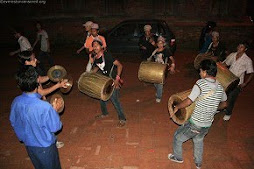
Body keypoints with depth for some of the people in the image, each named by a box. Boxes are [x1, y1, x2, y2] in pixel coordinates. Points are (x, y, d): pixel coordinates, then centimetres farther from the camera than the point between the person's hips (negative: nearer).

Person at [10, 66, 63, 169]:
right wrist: (55, 110, -7)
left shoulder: (16, 102, -16)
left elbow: (13, 122, 1)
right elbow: (55, 127, -20)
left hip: (28, 144, 5)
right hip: (45, 146, -5)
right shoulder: (45, 107, -35)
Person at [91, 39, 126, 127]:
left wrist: (117, 78, -32)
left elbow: (119, 65, -25)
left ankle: (122, 119, 6)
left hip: (113, 80, -8)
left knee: (113, 98, -9)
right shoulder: (94, 57, -1)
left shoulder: (106, 55, -24)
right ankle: (104, 113, 41)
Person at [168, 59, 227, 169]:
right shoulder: (220, 87, -1)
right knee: (198, 140, 34)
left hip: (195, 124, -7)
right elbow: (224, 104, 16)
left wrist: (176, 107, -7)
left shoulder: (201, 83, -21)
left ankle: (178, 157, 40)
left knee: (177, 137, 19)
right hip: (208, 125, 7)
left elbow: (188, 101, -23)